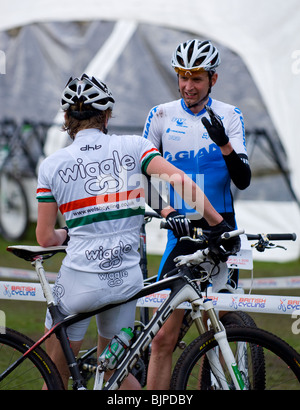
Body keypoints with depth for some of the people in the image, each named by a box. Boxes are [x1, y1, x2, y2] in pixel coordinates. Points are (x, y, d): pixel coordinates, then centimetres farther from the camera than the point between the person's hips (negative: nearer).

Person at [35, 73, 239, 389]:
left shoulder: (52, 165, -1)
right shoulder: (132, 147, 1)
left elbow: (45, 238, 2)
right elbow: (182, 182, -12)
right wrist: (218, 225, -7)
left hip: (79, 281, -2)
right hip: (126, 279, 3)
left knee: (56, 375, 15)